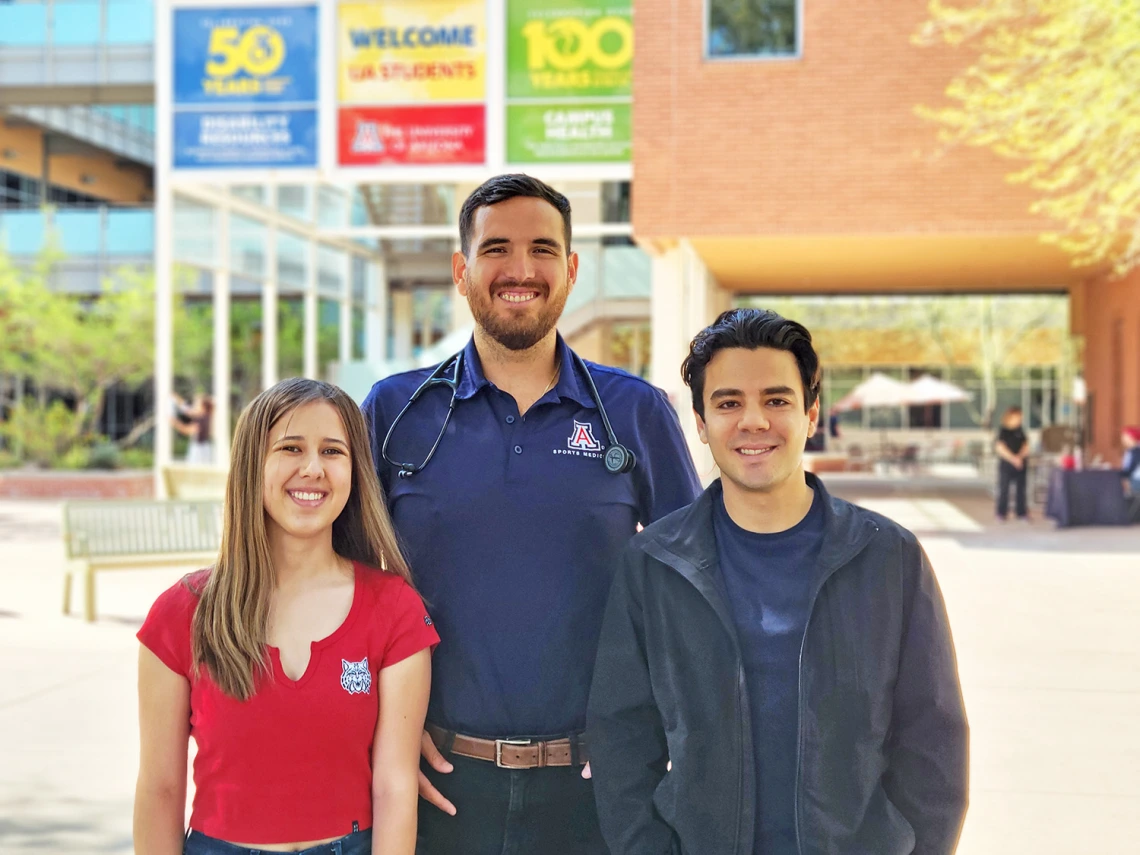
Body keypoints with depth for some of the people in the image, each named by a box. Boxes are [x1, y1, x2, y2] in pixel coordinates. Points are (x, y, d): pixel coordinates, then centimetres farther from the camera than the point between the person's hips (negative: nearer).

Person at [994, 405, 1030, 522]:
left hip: (1021, 465, 4)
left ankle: (1021, 513, 13)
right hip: (1006, 464, -4)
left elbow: (1026, 445, 6)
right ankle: (1002, 513, 7)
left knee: (1020, 489, 6)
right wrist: (1013, 458, -17)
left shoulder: (1020, 432, 8)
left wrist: (1020, 456, -12)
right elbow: (1000, 447, -12)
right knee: (1004, 489, -1)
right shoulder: (1003, 431, -5)